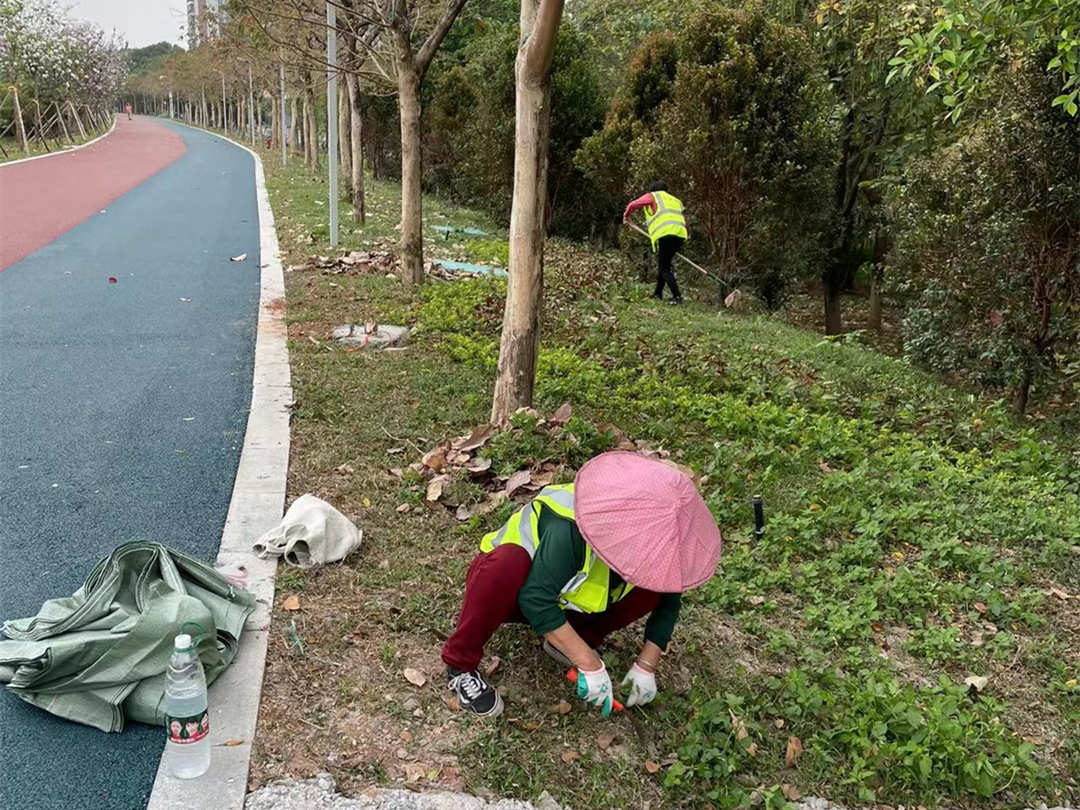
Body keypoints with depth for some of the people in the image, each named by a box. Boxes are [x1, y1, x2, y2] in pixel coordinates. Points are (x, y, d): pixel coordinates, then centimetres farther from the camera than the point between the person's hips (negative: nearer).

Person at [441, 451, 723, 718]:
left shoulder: (653, 537, -17)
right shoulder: (570, 530, -38)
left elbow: (668, 600, -5)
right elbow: (535, 599, -44)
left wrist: (646, 666, -13)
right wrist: (590, 665, -41)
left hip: (563, 598, 5)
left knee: (653, 585, -18)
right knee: (509, 564, -43)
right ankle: (460, 664, -21)